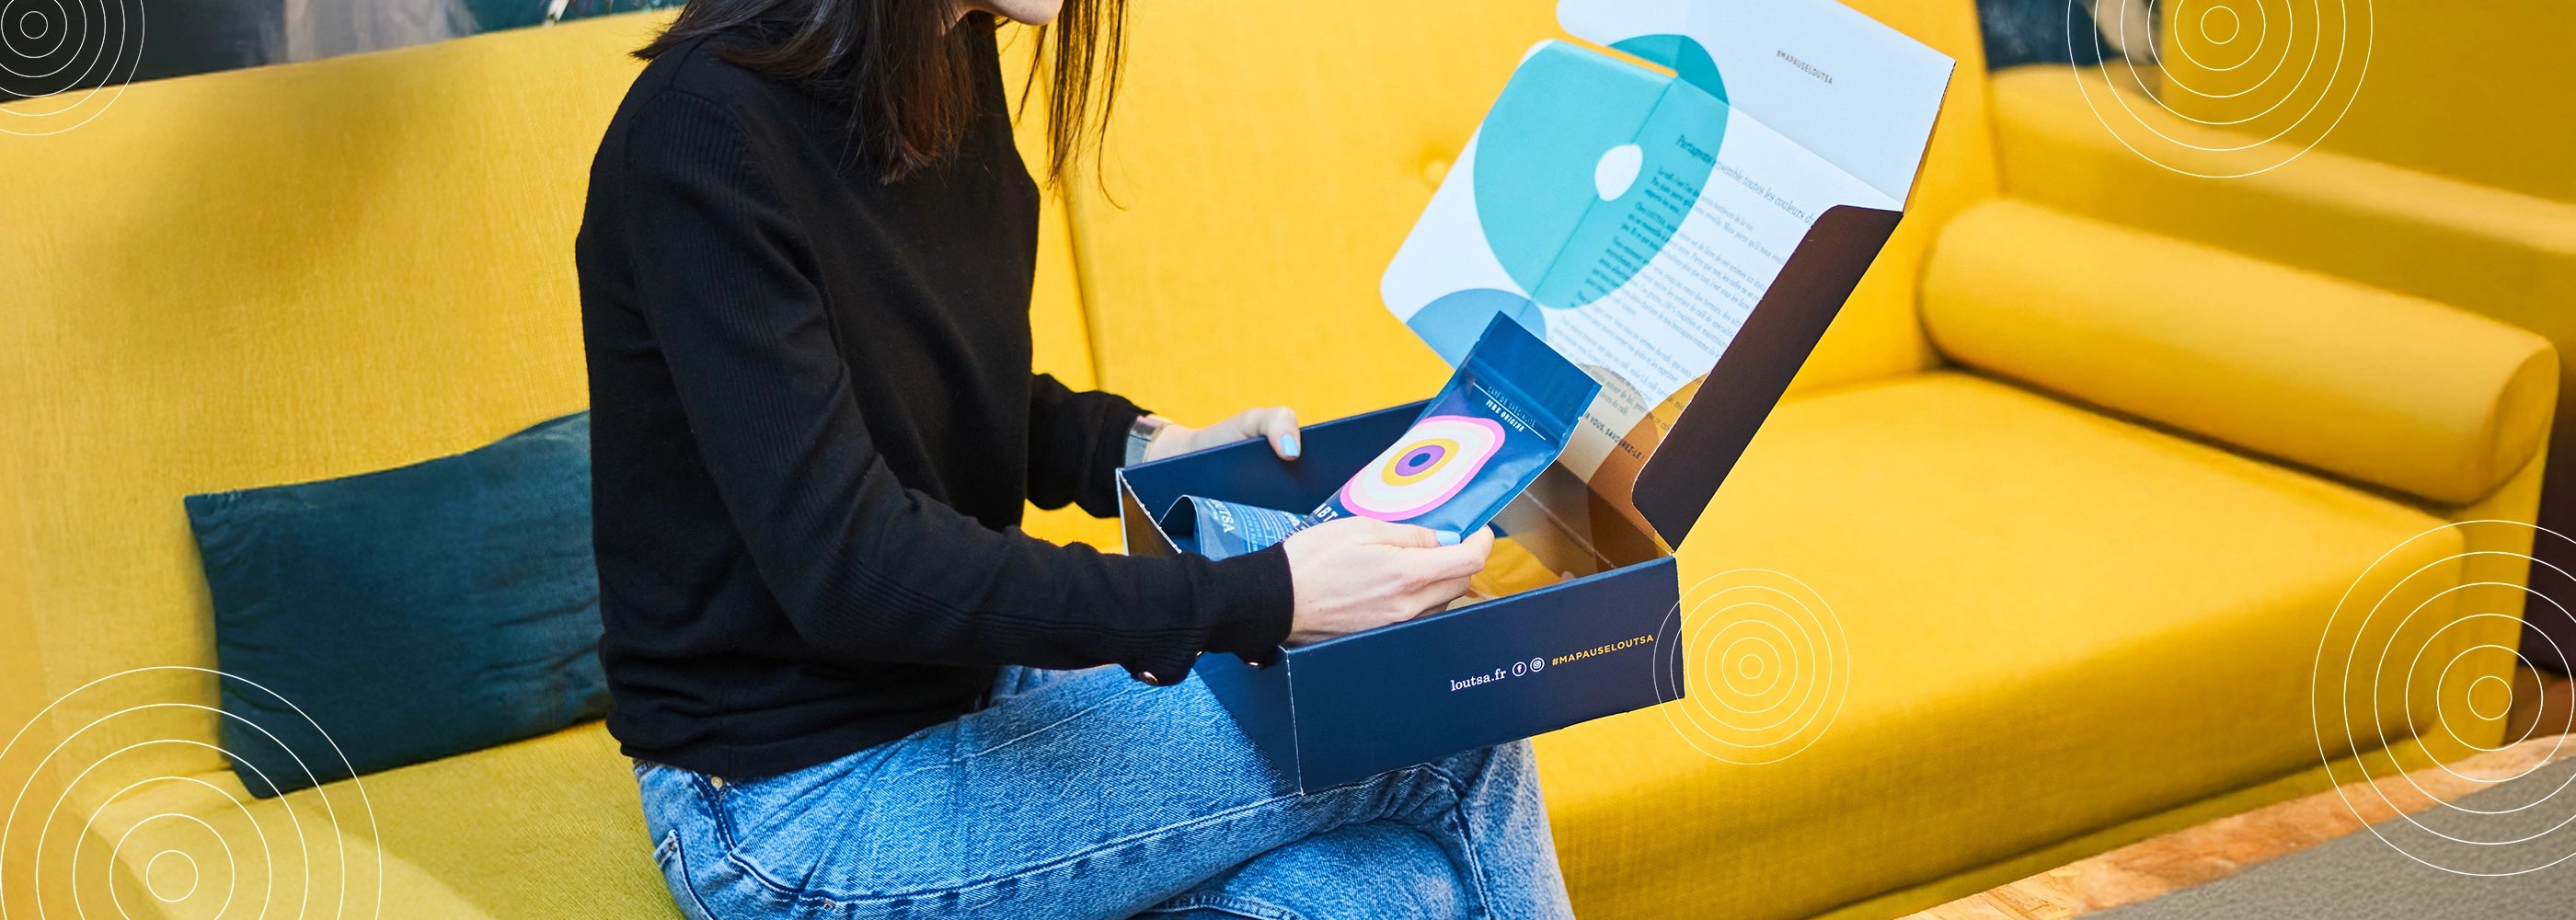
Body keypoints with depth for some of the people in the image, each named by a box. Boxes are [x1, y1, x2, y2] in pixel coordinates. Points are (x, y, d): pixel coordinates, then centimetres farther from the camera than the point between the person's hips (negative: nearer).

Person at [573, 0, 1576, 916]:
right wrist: (1260, 598, -31)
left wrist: (1148, 448, 0)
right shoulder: (705, 133, -23)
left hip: (963, 681, 7)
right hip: (795, 796, -7)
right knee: (1455, 738, -10)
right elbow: (848, 566, -28)